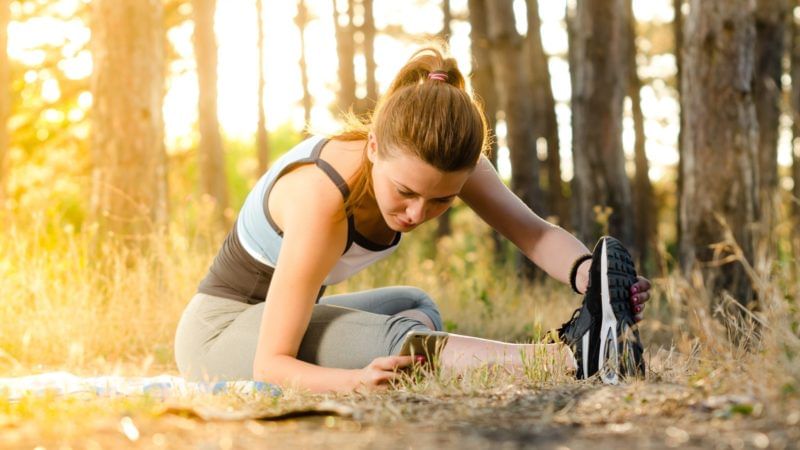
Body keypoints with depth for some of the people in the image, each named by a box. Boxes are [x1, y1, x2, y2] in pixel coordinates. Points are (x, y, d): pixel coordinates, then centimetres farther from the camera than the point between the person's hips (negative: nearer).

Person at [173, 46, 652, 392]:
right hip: (219, 331, -9)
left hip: (277, 312, 9)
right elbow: (271, 364, -35)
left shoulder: (441, 159, -17)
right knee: (391, 339, -31)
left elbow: (534, 231, -24)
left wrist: (585, 272, -46)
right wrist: (359, 379, -54)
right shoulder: (321, 199, -35)